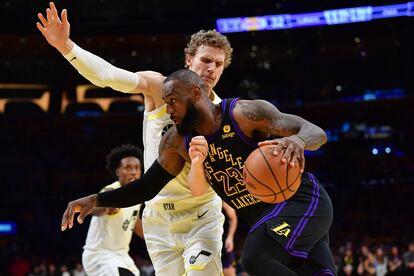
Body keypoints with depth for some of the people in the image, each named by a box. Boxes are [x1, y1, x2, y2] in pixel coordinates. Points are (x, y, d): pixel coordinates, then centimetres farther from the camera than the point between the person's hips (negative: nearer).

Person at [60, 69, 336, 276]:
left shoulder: (245, 113, -19)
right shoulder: (176, 141, -1)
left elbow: (317, 132, -21)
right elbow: (146, 187, 7)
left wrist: (298, 139, -45)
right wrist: (96, 200, -6)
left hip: (301, 200, -7)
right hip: (265, 216, 7)